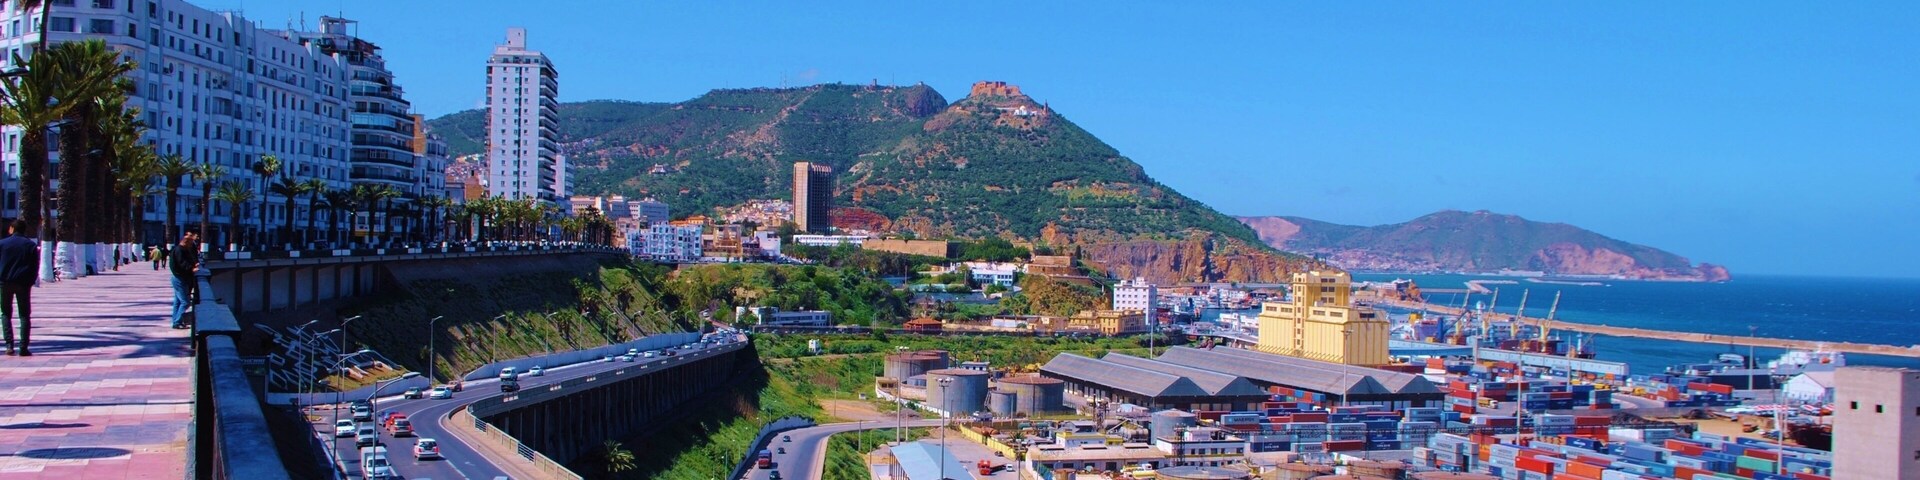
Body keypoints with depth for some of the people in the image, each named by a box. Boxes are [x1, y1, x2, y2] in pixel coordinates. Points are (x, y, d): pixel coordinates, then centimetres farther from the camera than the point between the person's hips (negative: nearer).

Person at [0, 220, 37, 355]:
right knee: (25, 316, 4)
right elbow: (35, 267, 1)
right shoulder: (31, 245, 3)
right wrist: (30, 282, 8)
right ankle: (23, 348, -4)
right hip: (23, 283, 0)